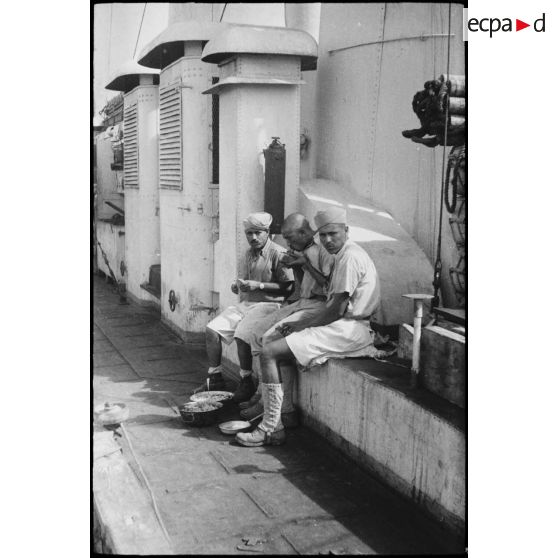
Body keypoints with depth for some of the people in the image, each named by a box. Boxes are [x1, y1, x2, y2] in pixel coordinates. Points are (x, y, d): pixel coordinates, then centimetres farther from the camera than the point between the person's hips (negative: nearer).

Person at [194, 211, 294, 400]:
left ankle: (246, 382, -12)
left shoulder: (278, 254, -9)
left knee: (242, 333, -30)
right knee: (211, 329, -6)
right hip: (244, 303, 8)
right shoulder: (249, 254, 16)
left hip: (268, 304, -8)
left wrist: (259, 285, -19)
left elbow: (288, 287, -15)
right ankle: (215, 377, 5)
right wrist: (238, 286, 5)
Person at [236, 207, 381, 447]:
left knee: (269, 353, -15)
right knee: (272, 347, 9)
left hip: (346, 331, -11)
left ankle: (271, 428, -11)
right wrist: (299, 324, 8)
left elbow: (337, 310, -18)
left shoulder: (350, 257, -14)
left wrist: (301, 325, -7)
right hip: (342, 327, 11)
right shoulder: (344, 256, 19)